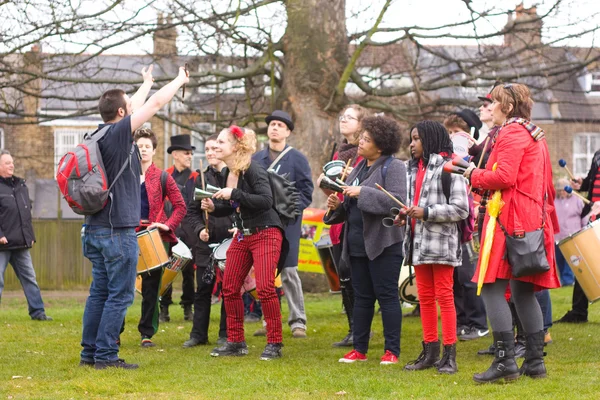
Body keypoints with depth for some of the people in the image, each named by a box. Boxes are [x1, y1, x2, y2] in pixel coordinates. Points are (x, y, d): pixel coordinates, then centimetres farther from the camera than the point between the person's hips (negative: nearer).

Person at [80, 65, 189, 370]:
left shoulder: (99, 135, 10)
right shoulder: (118, 134, -13)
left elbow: (133, 107, 28)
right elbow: (156, 103, -8)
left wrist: (147, 83, 42)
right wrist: (179, 80, 7)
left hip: (95, 229, 9)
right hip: (118, 231, -9)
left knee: (99, 292, 12)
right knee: (120, 295, -4)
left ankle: (89, 352, 14)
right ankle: (106, 356, -5)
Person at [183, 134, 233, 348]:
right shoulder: (202, 179, 9)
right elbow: (192, 211, 12)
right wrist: (199, 229, -5)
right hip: (207, 242, 3)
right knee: (203, 288, 5)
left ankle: (226, 334, 12)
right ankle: (198, 334, 12)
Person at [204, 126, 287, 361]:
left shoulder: (253, 170, -16)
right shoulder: (226, 174, 7)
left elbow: (266, 201, -27)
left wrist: (234, 194, -28)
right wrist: (213, 207, -3)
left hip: (265, 233, -8)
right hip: (242, 235, 8)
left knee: (265, 288, -14)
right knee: (229, 288, 6)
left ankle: (275, 343, -5)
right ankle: (236, 342, 16)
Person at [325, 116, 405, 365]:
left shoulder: (393, 167, -7)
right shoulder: (359, 169, 18)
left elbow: (397, 201, -21)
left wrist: (362, 193, -21)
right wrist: (337, 206, 2)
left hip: (383, 243, -8)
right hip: (357, 242, 8)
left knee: (387, 296, -4)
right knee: (362, 297, 11)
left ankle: (392, 351, 1)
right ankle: (359, 349, 16)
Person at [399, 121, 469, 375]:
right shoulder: (414, 169, 17)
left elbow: (461, 209, -14)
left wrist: (426, 212, -19)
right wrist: (406, 215, 6)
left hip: (441, 242, -8)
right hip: (419, 240, 8)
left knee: (444, 296, -5)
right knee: (425, 297, 11)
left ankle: (449, 355, -2)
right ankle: (430, 352, 18)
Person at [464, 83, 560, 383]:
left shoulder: (511, 133, -9)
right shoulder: (535, 135, 21)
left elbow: (504, 176, -21)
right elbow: (545, 184, 22)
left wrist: (475, 175, -5)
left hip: (510, 221, -10)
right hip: (534, 220, 10)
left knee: (492, 288, -9)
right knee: (523, 292, 11)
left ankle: (505, 361, -14)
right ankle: (535, 361, 11)